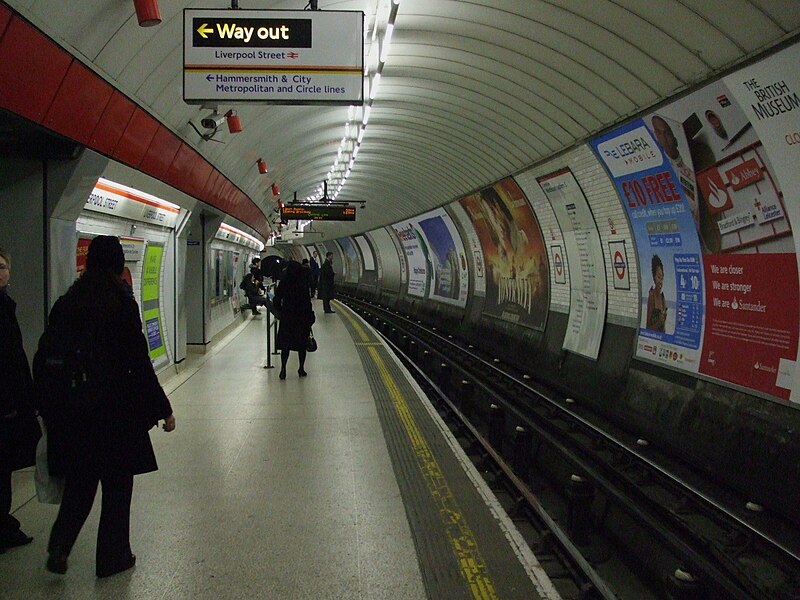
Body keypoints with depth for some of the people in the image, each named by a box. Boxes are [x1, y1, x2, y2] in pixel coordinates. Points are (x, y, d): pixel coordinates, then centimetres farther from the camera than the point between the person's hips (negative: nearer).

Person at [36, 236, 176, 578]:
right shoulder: (123, 305, -12)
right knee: (117, 485, 11)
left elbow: (43, 360, 5)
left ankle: (59, 546, 6)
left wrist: (50, 407, 14)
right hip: (114, 409, -4)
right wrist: (163, 409, -5)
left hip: (70, 409, 4)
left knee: (79, 482, 20)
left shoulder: (65, 304, 2)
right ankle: (113, 558, 19)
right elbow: (139, 363, -13)